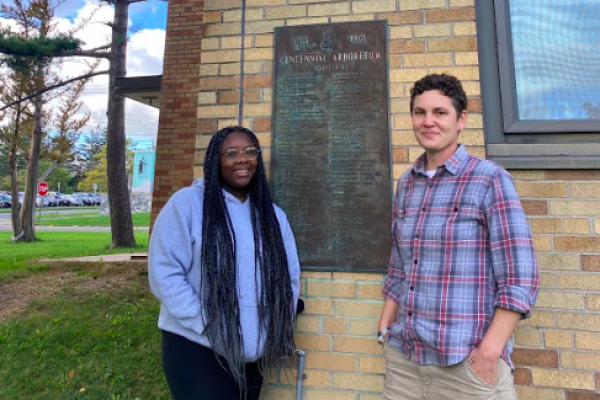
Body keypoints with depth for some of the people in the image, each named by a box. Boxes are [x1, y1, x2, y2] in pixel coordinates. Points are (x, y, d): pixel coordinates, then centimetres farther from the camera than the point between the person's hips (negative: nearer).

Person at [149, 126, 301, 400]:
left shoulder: (273, 215, 4)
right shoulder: (186, 204, -9)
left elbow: (289, 279, 7)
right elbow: (164, 273, -13)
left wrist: (275, 334, -1)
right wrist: (209, 330, -16)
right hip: (195, 348, -4)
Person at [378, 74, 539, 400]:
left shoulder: (490, 180, -9)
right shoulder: (405, 184, 5)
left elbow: (520, 279, -11)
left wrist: (489, 353, -16)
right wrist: (385, 330, 6)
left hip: (467, 362, -4)